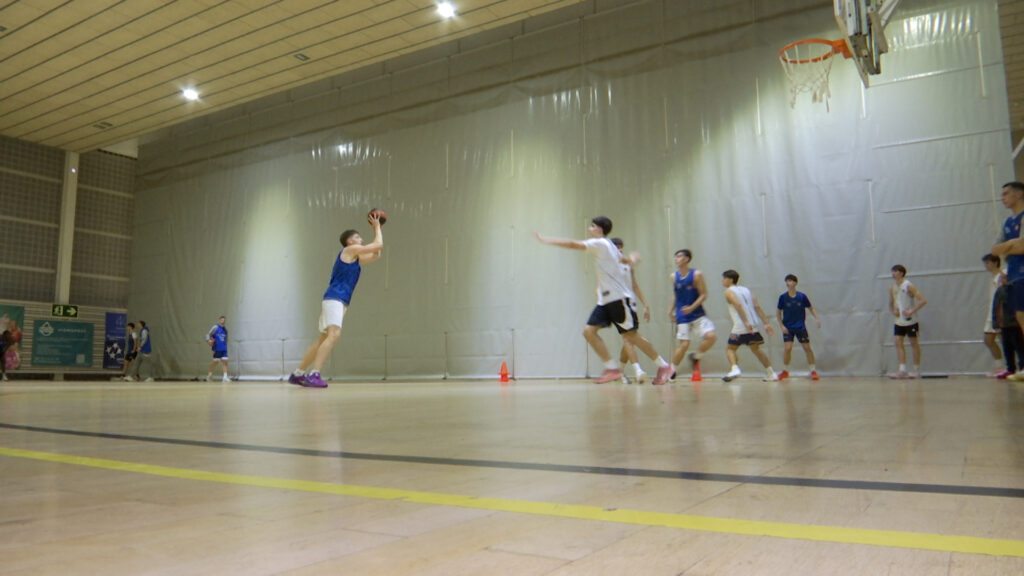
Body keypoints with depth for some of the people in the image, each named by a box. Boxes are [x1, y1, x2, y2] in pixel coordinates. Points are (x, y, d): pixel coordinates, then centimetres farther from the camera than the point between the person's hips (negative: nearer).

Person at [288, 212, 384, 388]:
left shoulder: (356, 258, 22)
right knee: (334, 334, -24)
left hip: (339, 301, 10)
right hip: (334, 298, -10)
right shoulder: (349, 250, -4)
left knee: (324, 339, 13)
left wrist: (377, 229, 26)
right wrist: (377, 227, 10)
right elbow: (379, 244, -6)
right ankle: (314, 374, -31)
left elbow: (376, 253, 31)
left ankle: (297, 374, 20)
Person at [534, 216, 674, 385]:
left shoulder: (601, 243, -9)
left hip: (618, 298, -9)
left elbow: (573, 244, -15)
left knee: (631, 336, -3)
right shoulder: (608, 246, 17)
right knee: (589, 331, -4)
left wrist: (546, 240, -10)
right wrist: (630, 260, 55)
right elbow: (623, 259, 34)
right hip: (605, 300, 9)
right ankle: (612, 368, -2)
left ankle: (663, 366, 10)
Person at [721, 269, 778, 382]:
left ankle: (735, 369, -21)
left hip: (740, 327, -6)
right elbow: (757, 307, 10)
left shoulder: (729, 291, 0)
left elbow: (738, 305, -18)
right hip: (753, 326, 6)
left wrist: (746, 322, -25)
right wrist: (766, 323, 7)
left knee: (730, 348, 5)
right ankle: (772, 374, 22)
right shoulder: (746, 289, 19)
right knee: (756, 349, 21)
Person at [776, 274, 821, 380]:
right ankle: (785, 371, 6)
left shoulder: (802, 296, -4)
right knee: (787, 348, -11)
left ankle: (813, 371, 14)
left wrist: (817, 318, -7)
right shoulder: (783, 297, -5)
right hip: (788, 328, -1)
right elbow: (778, 312, 3)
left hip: (801, 327, 1)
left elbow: (811, 308, 7)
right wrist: (782, 326, -5)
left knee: (807, 348, 1)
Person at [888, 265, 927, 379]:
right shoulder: (892, 288, 8)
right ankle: (902, 370, -6)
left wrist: (911, 311, -23)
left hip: (910, 320, -6)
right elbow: (891, 303, 20)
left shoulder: (908, 286, -12)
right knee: (898, 343, -4)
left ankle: (917, 370, 12)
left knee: (914, 344, 3)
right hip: (899, 321, 6)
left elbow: (923, 300, -17)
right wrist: (893, 311, -1)